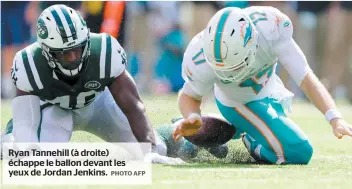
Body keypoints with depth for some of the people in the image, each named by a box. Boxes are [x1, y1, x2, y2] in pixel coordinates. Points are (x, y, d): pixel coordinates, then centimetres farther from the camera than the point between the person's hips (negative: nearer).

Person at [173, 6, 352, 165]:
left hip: (269, 92, 4)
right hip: (239, 104, -4)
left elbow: (306, 78, -33)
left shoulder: (271, 27, -37)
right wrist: (192, 117, -40)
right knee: (299, 153, -18)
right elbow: (189, 95, -17)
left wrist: (335, 118, -43)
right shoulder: (202, 60, -39)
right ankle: (251, 143, 8)